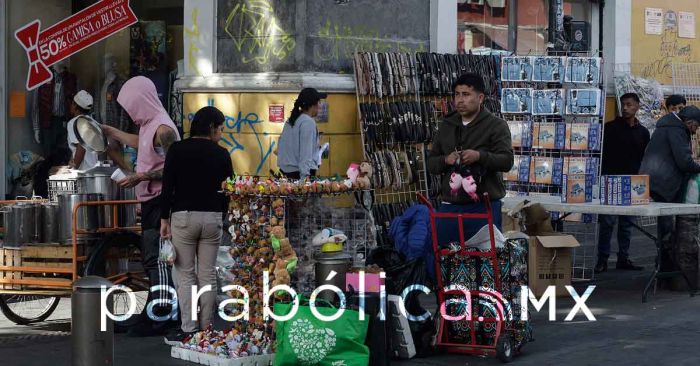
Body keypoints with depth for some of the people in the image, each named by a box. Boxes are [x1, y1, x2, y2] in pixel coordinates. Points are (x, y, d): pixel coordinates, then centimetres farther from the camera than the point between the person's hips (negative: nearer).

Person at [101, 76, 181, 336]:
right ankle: (156, 313, 20)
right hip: (151, 200, 10)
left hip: (160, 200, -10)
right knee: (152, 258, 13)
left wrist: (142, 176, -22)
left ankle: (159, 319, -11)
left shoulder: (163, 129, -16)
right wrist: (111, 133, 38)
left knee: (155, 258, -11)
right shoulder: (150, 124, 14)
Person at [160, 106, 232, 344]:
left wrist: (164, 219, 0)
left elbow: (167, 187, -5)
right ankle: (206, 330, 11)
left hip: (183, 216, -2)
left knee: (185, 275, 2)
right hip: (212, 217, 2)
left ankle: (188, 330, -2)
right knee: (208, 275, 8)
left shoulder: (177, 150, -3)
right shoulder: (221, 154, 1)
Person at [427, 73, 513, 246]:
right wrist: (445, 160, -7)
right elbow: (431, 163, 16)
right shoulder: (447, 126, 14)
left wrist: (479, 156, -27)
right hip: (450, 206, 4)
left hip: (484, 207, -4)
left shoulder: (496, 125, 0)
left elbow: (507, 161, -11)